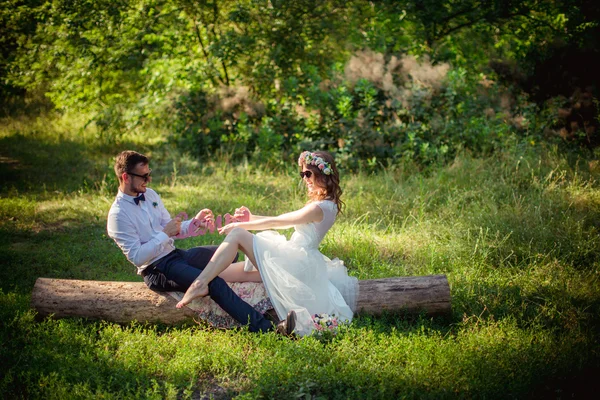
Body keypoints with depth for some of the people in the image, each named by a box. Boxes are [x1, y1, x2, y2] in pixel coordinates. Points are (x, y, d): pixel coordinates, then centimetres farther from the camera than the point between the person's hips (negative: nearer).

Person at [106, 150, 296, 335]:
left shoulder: (150, 194, 9)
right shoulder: (118, 215, -15)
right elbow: (136, 257, -20)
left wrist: (195, 222, -3)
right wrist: (164, 234, -21)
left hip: (175, 253, 9)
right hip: (156, 269, -9)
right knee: (214, 283, -26)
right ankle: (265, 328, -33)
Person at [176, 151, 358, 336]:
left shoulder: (320, 208, -16)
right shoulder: (326, 204, 15)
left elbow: (275, 222, -11)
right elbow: (281, 220, 17)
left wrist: (239, 225, -2)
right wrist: (251, 218, 9)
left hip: (295, 263, -10)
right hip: (297, 260, 10)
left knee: (237, 234, -14)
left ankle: (201, 283, -21)